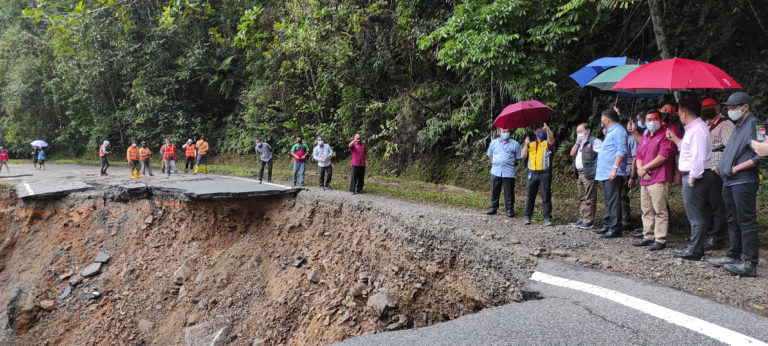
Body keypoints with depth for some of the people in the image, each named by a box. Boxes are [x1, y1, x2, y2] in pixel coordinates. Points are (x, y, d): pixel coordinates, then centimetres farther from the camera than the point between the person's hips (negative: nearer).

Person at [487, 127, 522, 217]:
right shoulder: (493, 142, 10)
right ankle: (493, 208, 20)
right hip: (495, 171, 2)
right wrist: (494, 163, 9)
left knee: (509, 192, 1)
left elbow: (518, 158, 9)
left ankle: (510, 209, 11)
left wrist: (511, 164, 3)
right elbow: (490, 155, 19)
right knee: (494, 191, 8)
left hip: (508, 173, -2)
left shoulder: (515, 144, 3)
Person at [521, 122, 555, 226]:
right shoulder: (531, 145, 17)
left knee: (546, 196, -3)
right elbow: (523, 156, 7)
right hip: (532, 173, 3)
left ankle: (547, 218, 0)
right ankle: (527, 216, 14)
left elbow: (551, 140, -17)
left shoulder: (547, 143, 8)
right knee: (530, 196, 7)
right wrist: (526, 144, -4)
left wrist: (547, 129, -33)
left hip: (545, 173, -3)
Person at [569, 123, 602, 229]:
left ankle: (589, 221, -4)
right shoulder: (580, 143, 22)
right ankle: (583, 219, 20)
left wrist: (598, 168, -21)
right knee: (582, 198, 13)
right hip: (580, 173, 10)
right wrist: (577, 143, 3)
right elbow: (572, 153, 15)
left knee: (589, 198, -6)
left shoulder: (594, 141, -8)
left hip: (589, 173, -10)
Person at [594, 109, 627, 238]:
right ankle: (607, 226, 21)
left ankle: (615, 229, -9)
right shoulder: (610, 132, 22)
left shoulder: (618, 131, -10)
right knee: (608, 201, 14)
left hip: (612, 174, -11)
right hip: (605, 173, 11)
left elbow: (621, 151, -21)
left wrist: (615, 168, -26)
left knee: (613, 201, -10)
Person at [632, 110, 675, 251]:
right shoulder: (645, 137, 22)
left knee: (660, 211, -7)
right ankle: (648, 237, 20)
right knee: (646, 211, 12)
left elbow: (663, 156, -15)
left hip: (659, 180, -8)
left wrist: (644, 168, -10)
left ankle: (660, 240, -4)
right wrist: (641, 170, -1)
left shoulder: (666, 134, -4)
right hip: (645, 181, 8)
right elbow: (638, 156, 18)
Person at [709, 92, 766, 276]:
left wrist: (737, 168, -18)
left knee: (746, 222, -7)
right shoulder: (738, 126, 18)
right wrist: (723, 166, 16)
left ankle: (749, 263, -4)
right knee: (733, 220, 16)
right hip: (730, 182, 10)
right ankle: (733, 256, 26)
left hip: (743, 182, -10)